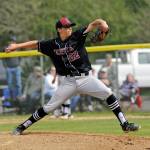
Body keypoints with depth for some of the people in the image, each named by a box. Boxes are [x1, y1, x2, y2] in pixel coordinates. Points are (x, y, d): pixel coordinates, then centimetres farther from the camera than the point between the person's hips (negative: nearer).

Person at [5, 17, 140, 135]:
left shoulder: (77, 36, -2)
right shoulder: (52, 45, 1)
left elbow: (92, 25, -11)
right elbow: (35, 44, 9)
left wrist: (102, 23, -32)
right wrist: (17, 46, 2)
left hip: (86, 78, 1)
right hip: (69, 81, 0)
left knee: (108, 94, -14)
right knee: (49, 107, -1)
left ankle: (124, 124, -9)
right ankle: (22, 127, 10)